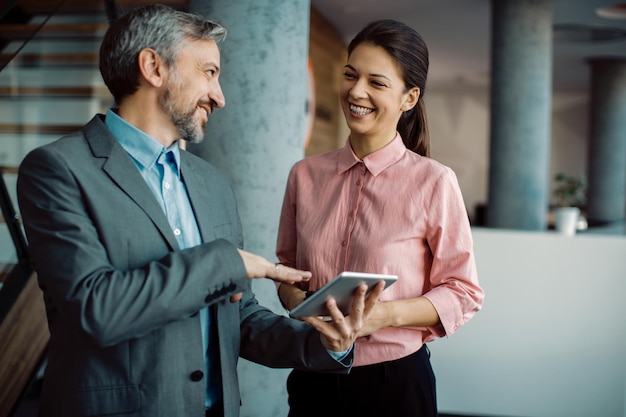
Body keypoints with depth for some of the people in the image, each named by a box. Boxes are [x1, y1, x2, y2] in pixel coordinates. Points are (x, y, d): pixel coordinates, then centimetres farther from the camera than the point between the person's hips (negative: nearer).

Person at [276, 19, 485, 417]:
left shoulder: (433, 182, -12)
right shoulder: (305, 175, 0)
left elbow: (463, 293, -7)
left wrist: (386, 314, -21)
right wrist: (294, 299, -9)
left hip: (395, 380, -3)